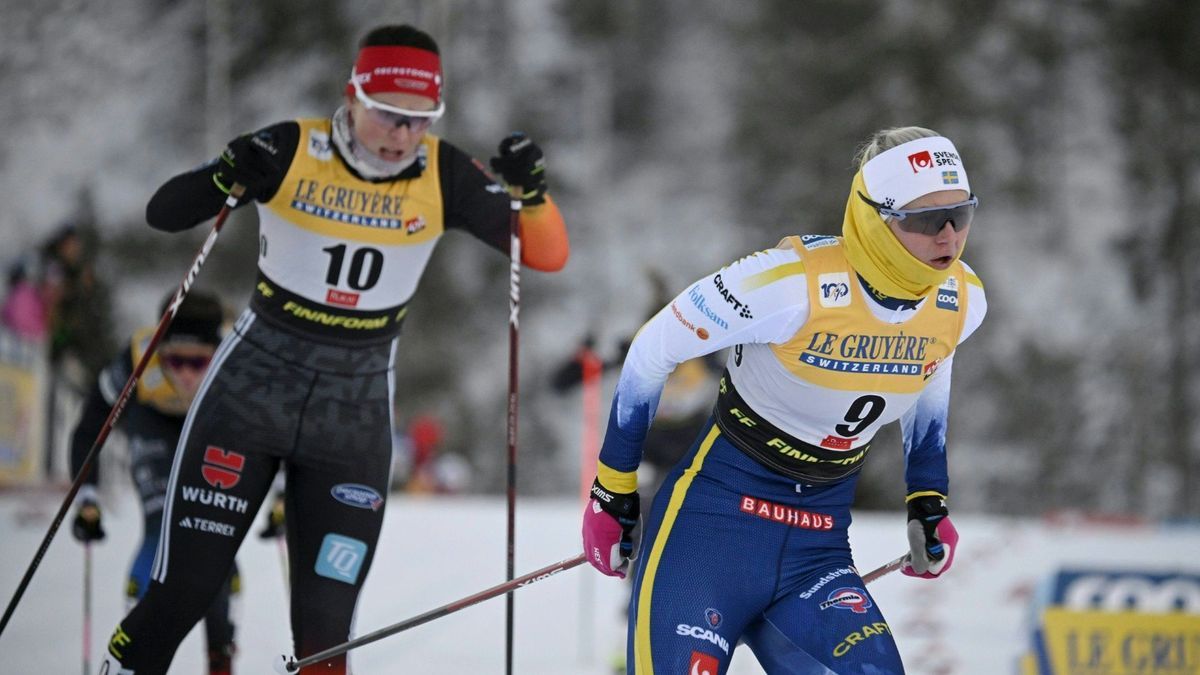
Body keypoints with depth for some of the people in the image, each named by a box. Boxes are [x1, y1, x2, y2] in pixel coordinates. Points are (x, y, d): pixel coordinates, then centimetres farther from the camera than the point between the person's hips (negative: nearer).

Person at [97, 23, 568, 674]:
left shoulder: (443, 176, -6)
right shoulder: (292, 151, -11)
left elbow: (547, 255, -5)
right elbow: (163, 213, -11)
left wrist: (531, 192, -25)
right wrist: (224, 180, -32)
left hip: (356, 404, 1)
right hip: (256, 379, -1)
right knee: (181, 590, -1)